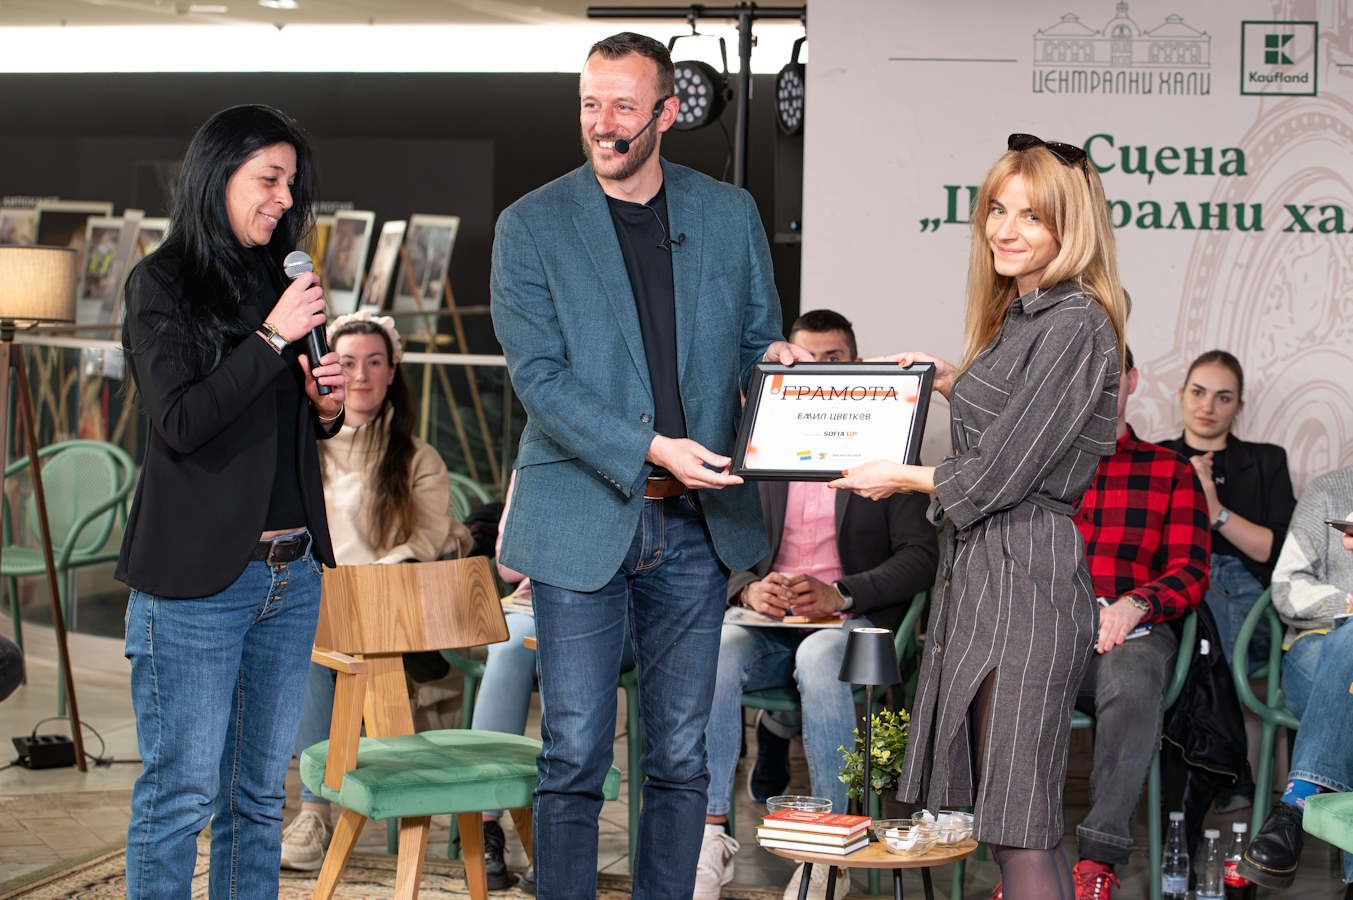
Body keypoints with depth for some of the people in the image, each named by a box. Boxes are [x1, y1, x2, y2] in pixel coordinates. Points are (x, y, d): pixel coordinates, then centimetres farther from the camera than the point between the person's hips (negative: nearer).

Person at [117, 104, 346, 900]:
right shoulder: (162, 283, -3)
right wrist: (272, 338, -14)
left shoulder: (273, 282, 14)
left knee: (261, 793, 10)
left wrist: (326, 408, 2)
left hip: (291, 573, 6)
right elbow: (182, 423, -15)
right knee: (182, 794, -3)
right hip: (198, 577, -6)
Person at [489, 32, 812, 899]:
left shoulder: (730, 214, 8)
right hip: (581, 520, -3)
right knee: (575, 755, -2)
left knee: (681, 756, 9)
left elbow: (759, 338, 17)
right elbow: (538, 376, -9)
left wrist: (776, 359, -8)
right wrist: (649, 449, -20)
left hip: (695, 522, 3)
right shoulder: (531, 226, -1)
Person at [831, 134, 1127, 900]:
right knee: (1018, 814, 11)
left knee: (1019, 822, -9)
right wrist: (952, 379, 21)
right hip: (977, 565, 10)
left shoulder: (1074, 325, -14)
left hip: (1027, 573, -10)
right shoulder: (1018, 316, 16)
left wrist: (902, 477, -1)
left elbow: (1000, 475, -16)